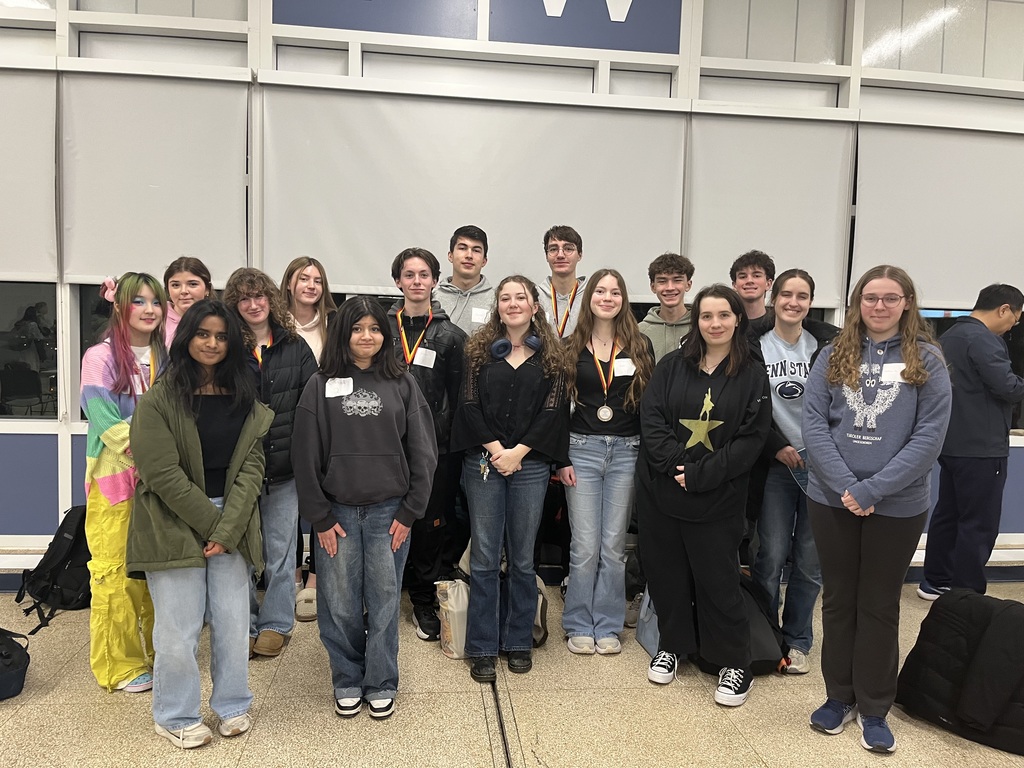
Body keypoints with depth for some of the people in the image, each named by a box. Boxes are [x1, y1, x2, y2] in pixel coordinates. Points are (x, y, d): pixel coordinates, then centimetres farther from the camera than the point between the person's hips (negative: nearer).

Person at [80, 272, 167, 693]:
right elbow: (107, 423, -13)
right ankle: (119, 666, 11)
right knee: (115, 571, -1)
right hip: (115, 478, -4)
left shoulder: (166, 357, 11)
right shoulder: (100, 357, -4)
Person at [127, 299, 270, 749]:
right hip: (175, 523, -3)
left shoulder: (246, 401, 6)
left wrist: (227, 529, -10)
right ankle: (176, 716, 22)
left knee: (232, 619, 8)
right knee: (180, 624, 2)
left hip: (231, 522, 3)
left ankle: (232, 706, 27)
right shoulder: (159, 400, -6)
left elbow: (251, 468, 0)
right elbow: (163, 473, -12)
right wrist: (209, 522, -12)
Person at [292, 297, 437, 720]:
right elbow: (307, 457, 0)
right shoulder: (321, 386, 2)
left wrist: (409, 511, -3)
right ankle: (346, 682, 26)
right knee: (339, 605, 7)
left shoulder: (402, 384, 3)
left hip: (389, 511, 0)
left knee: (384, 602, 6)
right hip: (337, 512, 0)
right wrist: (320, 518, -3)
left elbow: (422, 451, 2)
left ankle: (381, 684, 23)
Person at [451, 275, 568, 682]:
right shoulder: (479, 349, 7)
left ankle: (519, 641, 23)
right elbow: (470, 405, 0)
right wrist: (495, 449, -11)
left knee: (523, 557, 8)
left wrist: (517, 452, -10)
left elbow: (552, 409, -2)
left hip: (530, 464, 0)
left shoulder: (550, 354, 6)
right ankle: (482, 648, 14)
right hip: (483, 462, 0)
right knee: (484, 557, 4)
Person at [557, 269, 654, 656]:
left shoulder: (640, 347, 6)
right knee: (585, 545, 0)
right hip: (581, 450, -1)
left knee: (614, 545, 5)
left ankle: (608, 626, 19)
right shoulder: (571, 348, 4)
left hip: (626, 452, 1)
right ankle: (579, 625, 16)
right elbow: (558, 406, 4)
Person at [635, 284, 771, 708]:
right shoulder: (671, 366, 3)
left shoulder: (752, 377, -1)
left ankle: (736, 663, 23)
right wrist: (676, 464, -17)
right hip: (659, 493, 2)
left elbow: (750, 439, -7)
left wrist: (699, 475, -15)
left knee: (717, 580, 4)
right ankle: (671, 645, 34)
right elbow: (651, 419, -3)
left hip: (717, 498, -2)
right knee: (666, 573, 12)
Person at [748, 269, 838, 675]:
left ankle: (796, 640, 24)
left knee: (811, 558, 7)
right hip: (775, 461, -1)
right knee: (772, 554, 0)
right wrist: (776, 447, -9)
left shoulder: (828, 342, 1)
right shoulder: (754, 344, -3)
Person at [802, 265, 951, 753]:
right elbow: (813, 423, -4)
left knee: (880, 606, 11)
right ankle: (839, 696, 29)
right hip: (831, 499, 2)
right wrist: (846, 486, -15)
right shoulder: (834, 355, 2)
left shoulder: (927, 360, -2)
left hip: (898, 505, -1)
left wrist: (873, 489, -17)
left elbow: (930, 435, -9)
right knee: (838, 600, 13)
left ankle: (874, 709, 26)